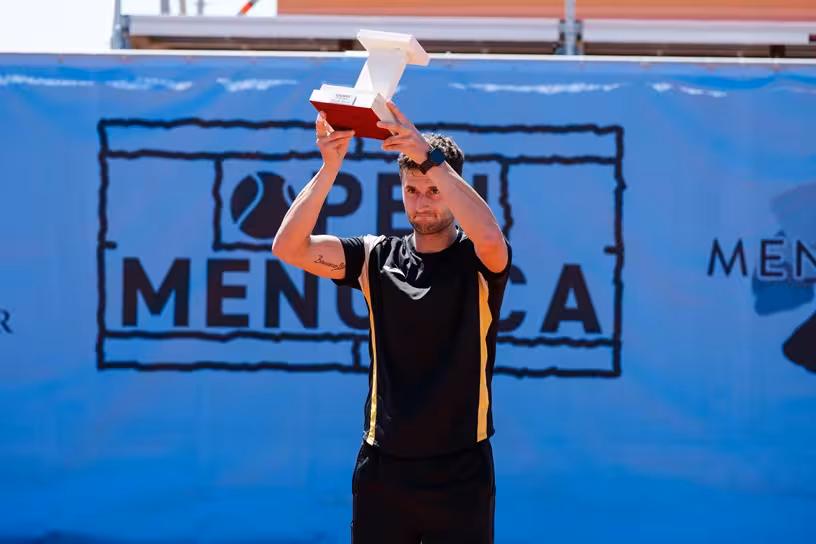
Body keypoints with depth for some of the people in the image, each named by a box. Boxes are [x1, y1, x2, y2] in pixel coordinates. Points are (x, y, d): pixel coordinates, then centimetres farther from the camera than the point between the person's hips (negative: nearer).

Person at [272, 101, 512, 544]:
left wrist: (430, 156, -31)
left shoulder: (479, 261, -3)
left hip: (459, 471, -2)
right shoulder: (375, 257, 5)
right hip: (382, 466, 2)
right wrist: (330, 167, -20)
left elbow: (489, 236, -28)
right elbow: (288, 247, -8)